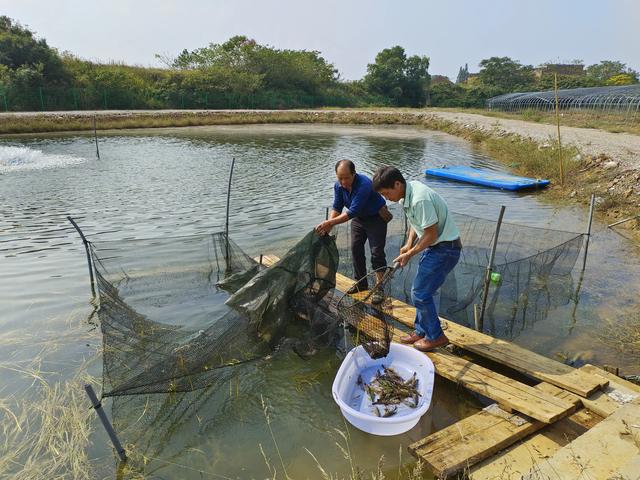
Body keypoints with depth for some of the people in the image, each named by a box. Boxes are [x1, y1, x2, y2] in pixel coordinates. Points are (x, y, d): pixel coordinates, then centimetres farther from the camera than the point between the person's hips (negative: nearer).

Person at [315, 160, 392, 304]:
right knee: (356, 249, 8)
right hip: (358, 218, 7)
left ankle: (379, 289, -5)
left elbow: (352, 211, -40)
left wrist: (330, 223, -42)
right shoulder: (339, 185, -14)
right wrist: (328, 225, -25)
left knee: (376, 252, -10)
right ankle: (361, 283, 21)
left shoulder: (364, 185, -37)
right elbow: (336, 207, -10)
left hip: (376, 217, -7)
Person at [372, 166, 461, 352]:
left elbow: (431, 235, -23)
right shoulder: (407, 192, 2)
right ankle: (421, 331, 30)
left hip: (445, 249, -10)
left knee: (420, 294, -4)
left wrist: (410, 254, -13)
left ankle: (436, 336, 12)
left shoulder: (420, 200, -29)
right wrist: (409, 244, 0)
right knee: (419, 291, 15)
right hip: (433, 246, 10)